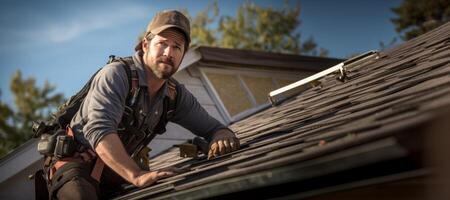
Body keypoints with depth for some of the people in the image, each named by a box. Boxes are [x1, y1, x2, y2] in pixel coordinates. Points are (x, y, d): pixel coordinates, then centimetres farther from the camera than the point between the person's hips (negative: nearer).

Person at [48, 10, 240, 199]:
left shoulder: (176, 94, 1)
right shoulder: (115, 75, -19)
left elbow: (212, 127, 9)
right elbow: (99, 129, -33)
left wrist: (222, 139, -18)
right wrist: (137, 175, -44)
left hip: (118, 168, 7)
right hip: (75, 163, -7)